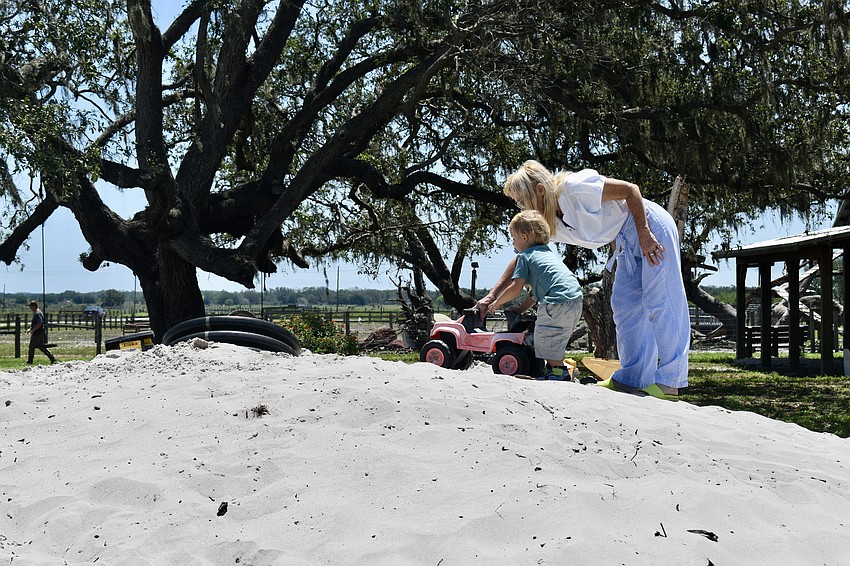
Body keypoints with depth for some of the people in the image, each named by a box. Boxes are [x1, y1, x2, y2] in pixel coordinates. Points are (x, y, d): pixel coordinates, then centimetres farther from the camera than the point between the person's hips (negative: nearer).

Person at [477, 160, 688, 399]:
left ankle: (669, 382, -11)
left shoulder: (574, 187, -24)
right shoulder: (548, 223, 2)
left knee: (659, 302, -11)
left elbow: (630, 189, -18)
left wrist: (645, 236, -22)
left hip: (650, 226, -9)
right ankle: (632, 378, 6)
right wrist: (492, 295, 6)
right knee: (624, 305, 4)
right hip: (627, 242, 9)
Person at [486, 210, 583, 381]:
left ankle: (556, 370, 2)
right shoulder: (548, 253, 29)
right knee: (556, 338, 21)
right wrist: (522, 308, 35)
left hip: (558, 302, -9)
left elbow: (515, 288, -4)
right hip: (576, 301, 9)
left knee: (546, 337, 1)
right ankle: (558, 368, 26)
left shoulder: (525, 256, 2)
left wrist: (497, 302, 13)